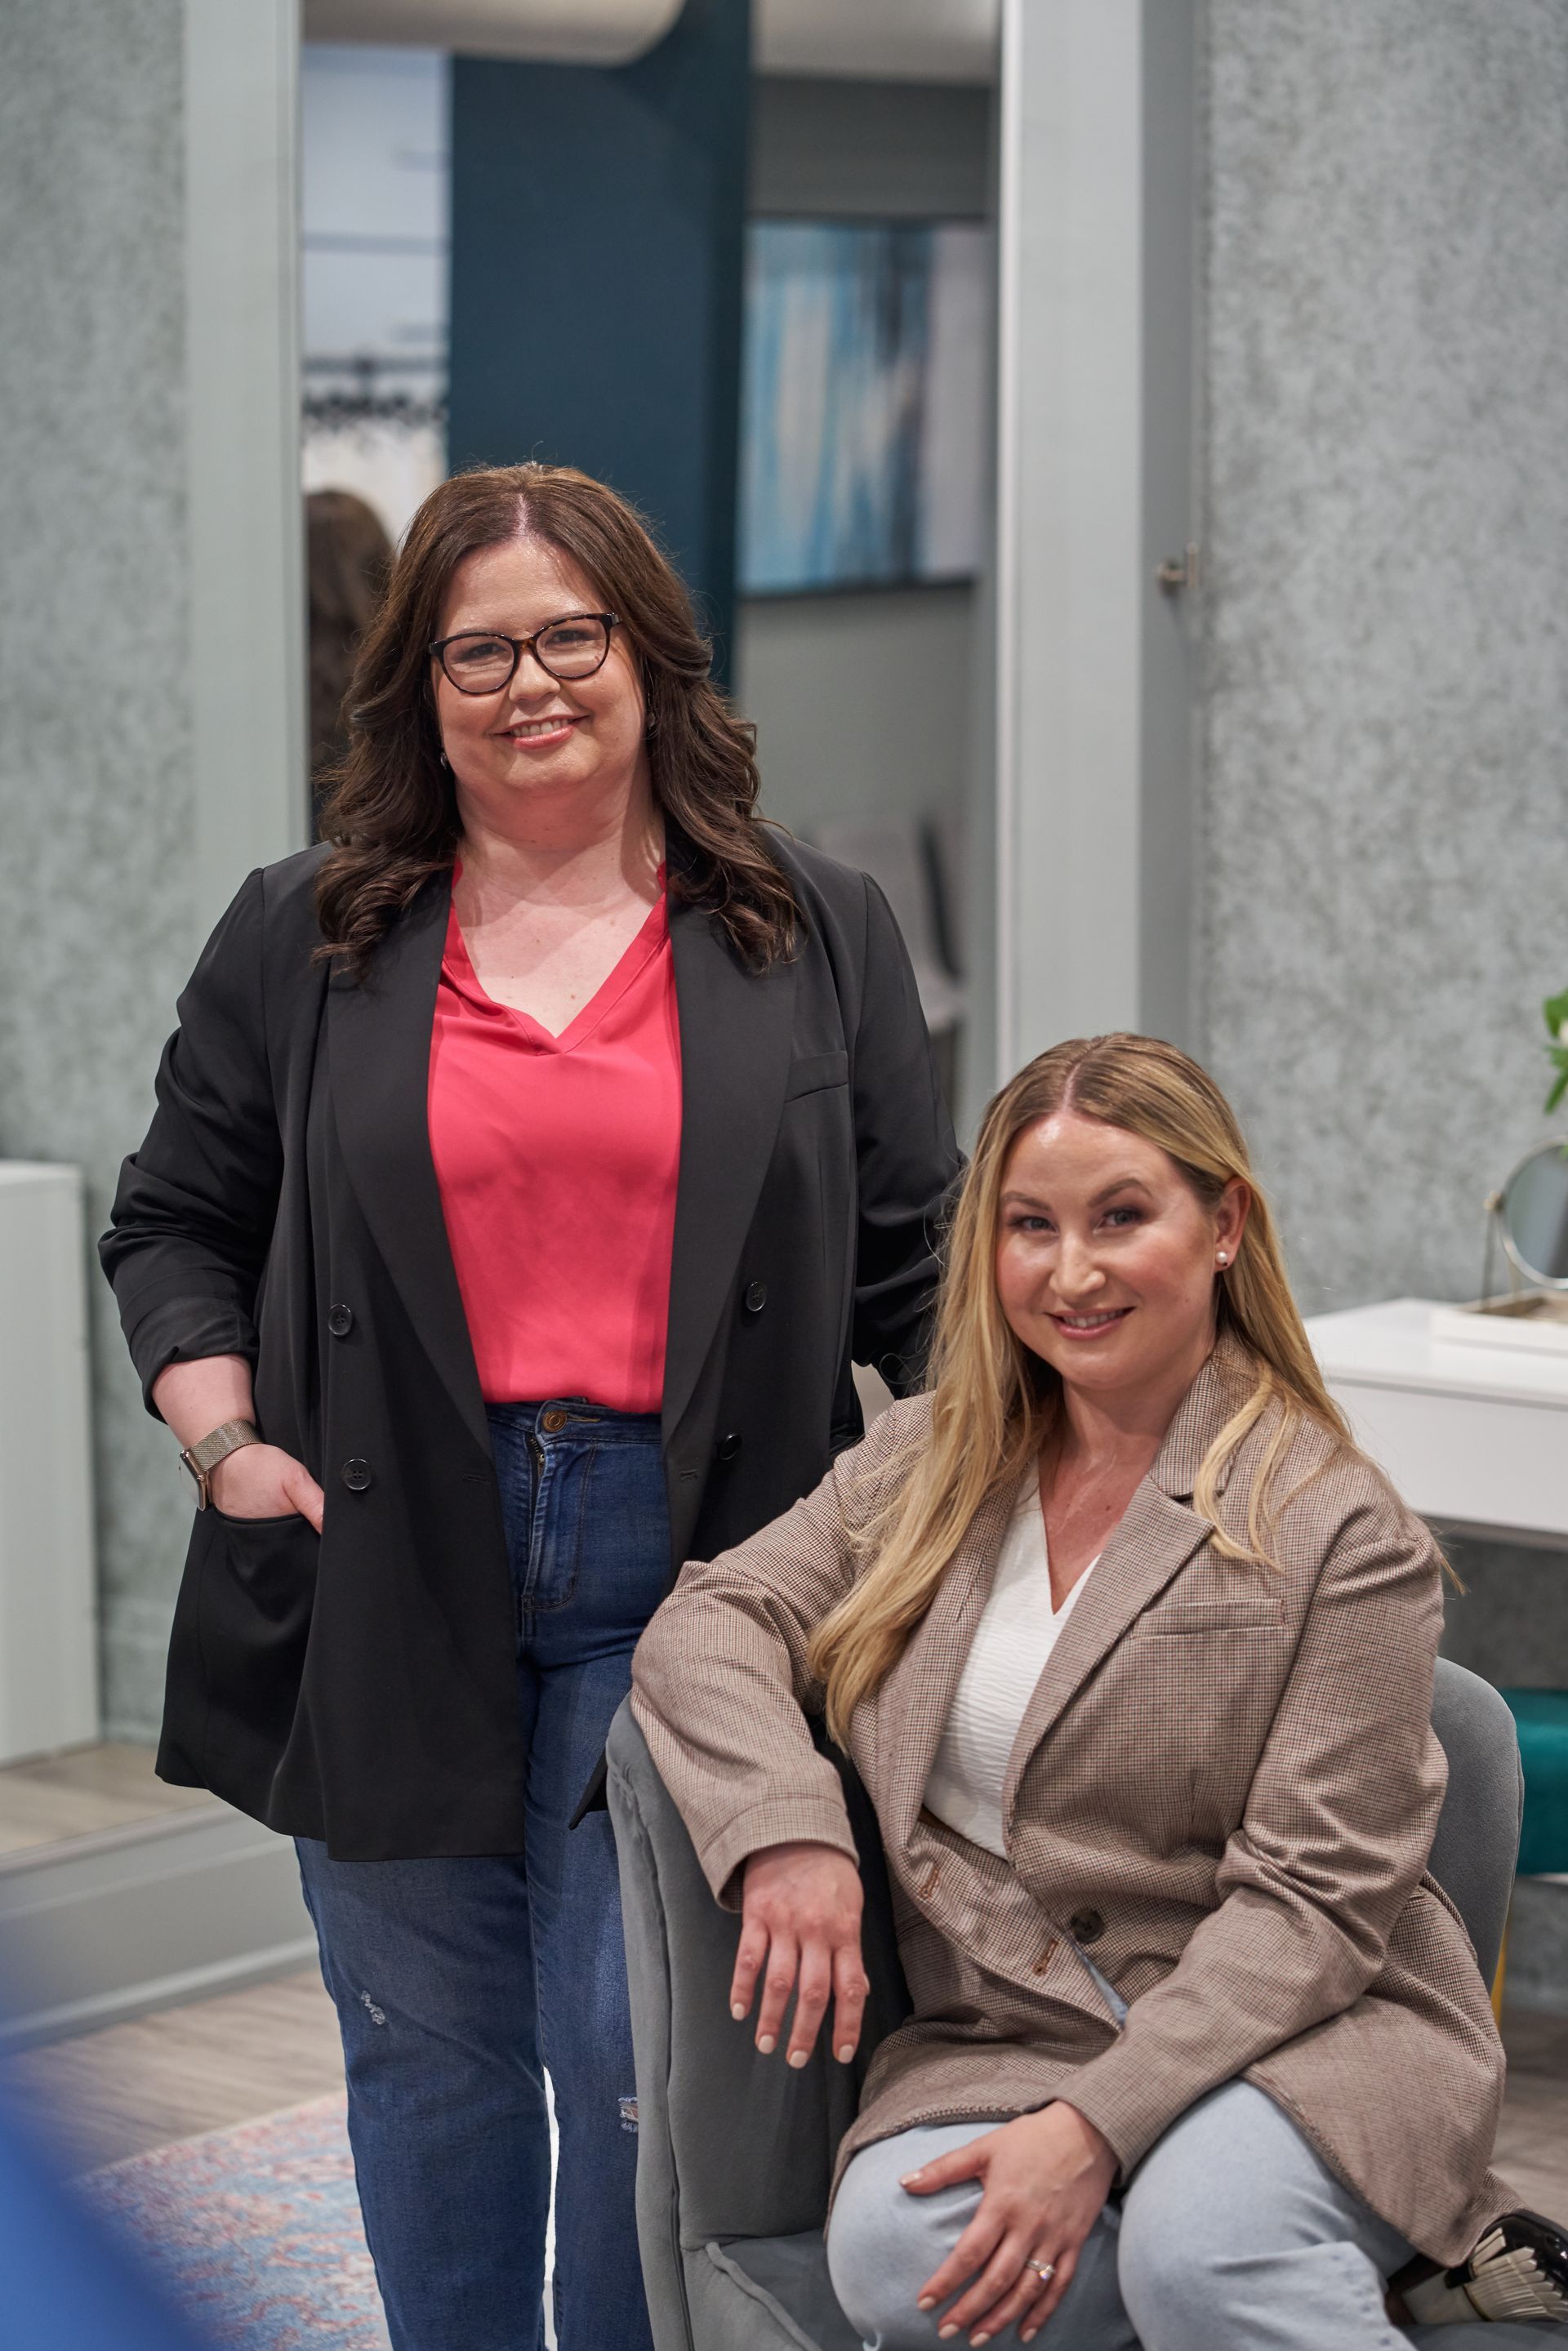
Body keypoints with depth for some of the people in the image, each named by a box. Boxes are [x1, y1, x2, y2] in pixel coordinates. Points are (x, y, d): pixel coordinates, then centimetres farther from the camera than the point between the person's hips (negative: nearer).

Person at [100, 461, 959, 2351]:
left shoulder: (818, 938, 8)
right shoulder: (299, 943, 8)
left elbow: (918, 1266, 9)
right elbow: (174, 1222, 13)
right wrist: (229, 1445, -2)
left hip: (684, 1572, -1)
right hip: (389, 1576, 1)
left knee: (638, 2053, -2)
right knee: (429, 2048, 11)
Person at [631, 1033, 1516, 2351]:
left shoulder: (1341, 1532, -6)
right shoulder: (927, 1466, 13)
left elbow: (1313, 1904, -10)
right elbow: (711, 1622, 6)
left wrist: (1096, 2126, -22)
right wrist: (783, 1828, -15)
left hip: (1300, 2045, -5)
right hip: (1004, 2044, 5)